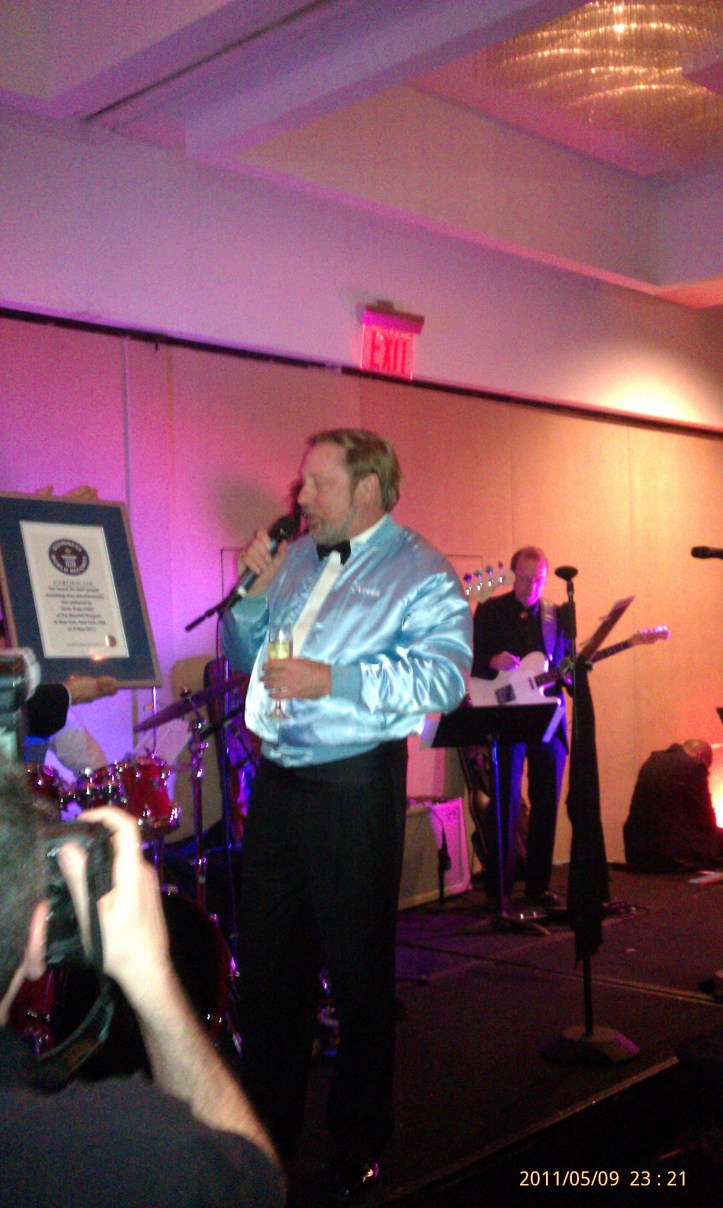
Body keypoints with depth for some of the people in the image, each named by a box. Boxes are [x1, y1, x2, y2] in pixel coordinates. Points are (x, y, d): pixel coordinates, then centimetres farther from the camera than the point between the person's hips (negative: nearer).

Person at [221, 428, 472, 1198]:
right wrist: (253, 591, 0)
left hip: (355, 785, -6)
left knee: (358, 969, 6)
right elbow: (243, 657, 18)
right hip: (277, 780, 6)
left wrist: (330, 680, -25)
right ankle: (267, 1126, 34)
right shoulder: (296, 559, 14)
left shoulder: (420, 574, -6)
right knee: (267, 961, 15)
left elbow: (443, 676, -20)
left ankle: (358, 1141, 27)